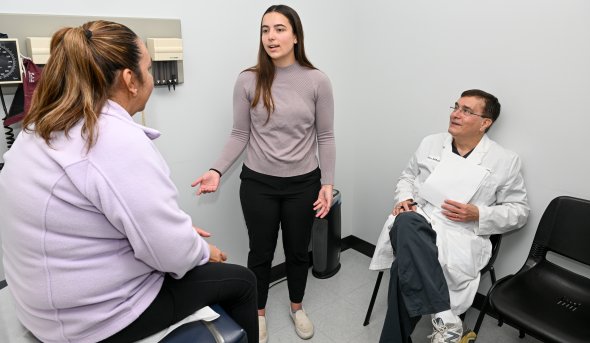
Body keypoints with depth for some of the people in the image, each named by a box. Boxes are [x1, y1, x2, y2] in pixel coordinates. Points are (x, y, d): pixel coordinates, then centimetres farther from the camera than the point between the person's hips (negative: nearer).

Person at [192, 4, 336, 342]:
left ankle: (297, 307, 45)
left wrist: (327, 182, -6)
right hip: (258, 183, 0)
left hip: (303, 184, 1)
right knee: (261, 252, 15)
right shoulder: (248, 81, -5)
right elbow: (240, 135, -1)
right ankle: (259, 314, 41)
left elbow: (325, 137, -1)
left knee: (298, 250, 17)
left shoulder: (317, 81, -5)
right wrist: (217, 170, -13)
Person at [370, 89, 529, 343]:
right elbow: (407, 177, 24)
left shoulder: (506, 160, 5)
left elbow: (519, 211, 9)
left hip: (461, 235, -3)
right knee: (405, 222, -38)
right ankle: (444, 317, -32)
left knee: (406, 267, -34)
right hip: (416, 224, 3)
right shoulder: (430, 143, 15)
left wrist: (479, 215, -9)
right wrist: (404, 199, 1)